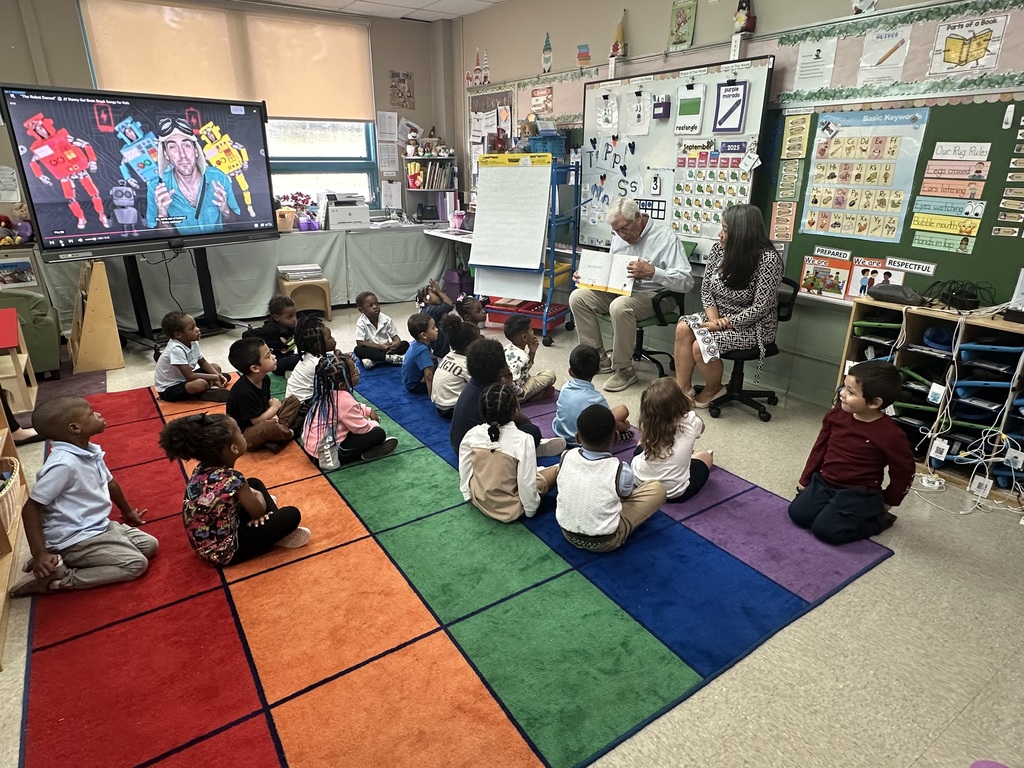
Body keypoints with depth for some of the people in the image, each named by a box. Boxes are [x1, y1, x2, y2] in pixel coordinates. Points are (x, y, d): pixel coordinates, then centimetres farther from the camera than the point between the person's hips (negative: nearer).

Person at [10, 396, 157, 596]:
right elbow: (31, 508, -21)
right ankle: (57, 579, -6)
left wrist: (128, 512, 34)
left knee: (150, 545, 11)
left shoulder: (90, 452, 1)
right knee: (136, 564, -14)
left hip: (99, 527, 9)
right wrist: (39, 554, -24)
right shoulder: (63, 464, -26)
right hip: (76, 540, -9)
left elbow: (109, 483, 19)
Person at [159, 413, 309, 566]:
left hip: (205, 544, 8)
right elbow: (259, 512, -12)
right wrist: (258, 497, 8)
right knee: (292, 515, -12)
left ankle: (277, 524, 17)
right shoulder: (232, 479, -29)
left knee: (255, 483, 16)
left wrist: (248, 495, -1)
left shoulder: (201, 468, -8)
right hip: (224, 551, -8)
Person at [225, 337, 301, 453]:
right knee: (270, 427, -41)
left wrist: (273, 415, -9)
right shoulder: (244, 392, -30)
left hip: (260, 422, 9)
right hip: (243, 434, -9)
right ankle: (288, 434, -7)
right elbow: (257, 421, -24)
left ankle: (281, 428, -14)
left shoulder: (264, 379, -3)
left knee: (293, 400, 7)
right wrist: (275, 407, -9)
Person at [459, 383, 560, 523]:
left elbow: (464, 472, -4)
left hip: (478, 501, 4)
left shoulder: (471, 434, -15)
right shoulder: (522, 440, -26)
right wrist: (531, 510, -4)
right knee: (557, 469, 9)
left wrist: (468, 494, 13)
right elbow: (527, 484, -21)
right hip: (509, 509, -4)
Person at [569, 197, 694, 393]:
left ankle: (624, 370, -19)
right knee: (578, 297, -11)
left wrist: (652, 272, -34)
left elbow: (686, 282, -21)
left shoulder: (665, 236, -14)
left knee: (620, 306, -37)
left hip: (652, 295, -7)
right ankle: (598, 359, -2)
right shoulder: (619, 235, 8)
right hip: (618, 289, 7)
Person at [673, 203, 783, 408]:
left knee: (702, 345, -25)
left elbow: (760, 308, -21)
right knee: (683, 328, -19)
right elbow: (706, 289, 2)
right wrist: (713, 318, -15)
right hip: (719, 316, 6)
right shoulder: (719, 250, -2)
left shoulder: (768, 259, -21)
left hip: (751, 326, -6)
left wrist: (724, 324, -23)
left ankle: (713, 388, 4)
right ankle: (683, 388, -11)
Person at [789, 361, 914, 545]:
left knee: (825, 529, -19)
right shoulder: (836, 415, -4)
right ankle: (834, 508, 15)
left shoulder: (891, 434, -20)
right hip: (823, 482, 5)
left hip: (859, 493, -5)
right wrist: (805, 480, 14)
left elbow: (904, 472, -5)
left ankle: (876, 518, 6)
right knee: (798, 514, -11)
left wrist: (887, 503, 5)